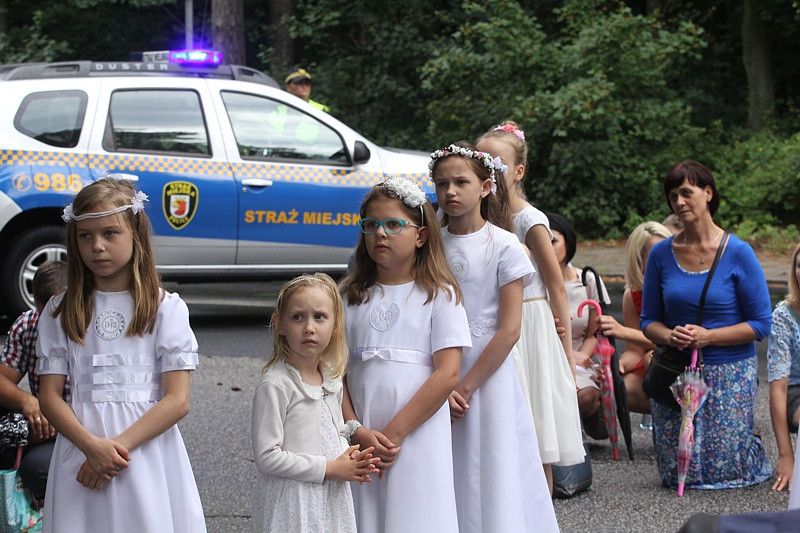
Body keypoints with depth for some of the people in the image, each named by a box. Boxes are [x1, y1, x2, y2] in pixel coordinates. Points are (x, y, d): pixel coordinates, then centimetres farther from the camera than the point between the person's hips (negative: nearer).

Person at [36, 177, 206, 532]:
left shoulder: (166, 308, 0)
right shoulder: (59, 312, 7)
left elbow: (177, 400, -5)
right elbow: (49, 395, 2)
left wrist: (118, 445, -15)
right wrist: (93, 446, -15)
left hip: (147, 448, -1)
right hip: (81, 447, 1)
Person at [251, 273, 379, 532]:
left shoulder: (332, 380, 7)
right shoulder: (275, 385, -16)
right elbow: (267, 457, -19)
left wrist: (349, 459, -2)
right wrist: (329, 468, -16)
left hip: (332, 499, 7)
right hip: (290, 504, -6)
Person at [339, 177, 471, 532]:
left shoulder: (439, 295, 2)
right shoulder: (350, 296, 11)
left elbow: (448, 374, -7)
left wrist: (394, 433, -12)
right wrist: (357, 432, -10)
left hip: (418, 436, -3)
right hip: (361, 443, 3)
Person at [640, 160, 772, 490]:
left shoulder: (738, 253, -7)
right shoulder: (661, 254, 3)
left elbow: (760, 324, -6)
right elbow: (649, 320, 8)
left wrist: (707, 336, -18)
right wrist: (670, 336, -14)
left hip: (729, 372, -3)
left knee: (723, 472, -5)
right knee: (678, 475, 2)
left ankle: (751, 440, 28)